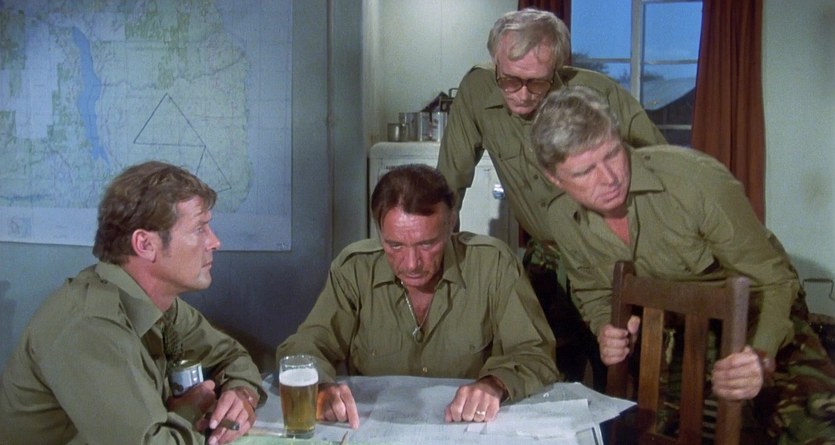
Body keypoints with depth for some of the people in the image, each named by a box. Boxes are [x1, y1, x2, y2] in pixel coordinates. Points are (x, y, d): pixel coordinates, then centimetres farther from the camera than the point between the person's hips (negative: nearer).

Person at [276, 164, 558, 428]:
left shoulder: (493, 265, -10)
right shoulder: (354, 269, -7)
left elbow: (536, 355, -8)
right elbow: (303, 349, -5)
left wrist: (495, 384, -28)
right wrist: (321, 387, -27)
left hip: (470, 432, 0)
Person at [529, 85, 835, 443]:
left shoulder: (696, 177, -27)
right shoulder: (562, 218, -10)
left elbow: (771, 281, -22)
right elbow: (593, 293, 7)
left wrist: (761, 357, -40)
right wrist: (607, 330, -16)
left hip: (754, 319, -4)